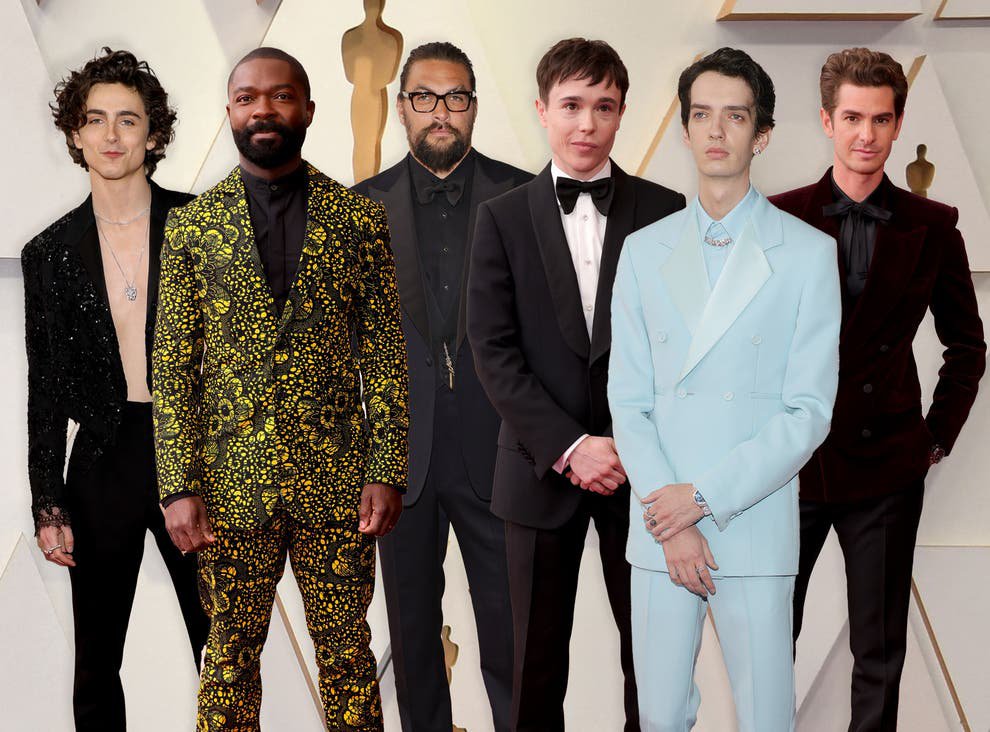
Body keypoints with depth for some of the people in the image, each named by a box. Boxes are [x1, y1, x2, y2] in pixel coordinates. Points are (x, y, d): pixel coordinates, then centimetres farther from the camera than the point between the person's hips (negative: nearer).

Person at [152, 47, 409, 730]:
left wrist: (387, 471, -6)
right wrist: (179, 488, -5)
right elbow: (172, 367, 2)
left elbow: (385, 354, 2)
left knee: (348, 651, 7)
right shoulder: (192, 226, 4)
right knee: (231, 652, 9)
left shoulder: (360, 219, 3)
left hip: (338, 477, 0)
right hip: (231, 482, 1)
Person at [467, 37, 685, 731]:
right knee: (538, 653, 8)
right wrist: (568, 447, -13)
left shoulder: (664, 211, 3)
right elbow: (493, 349, -4)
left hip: (641, 466, 0)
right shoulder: (503, 218, 2)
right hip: (543, 467, 0)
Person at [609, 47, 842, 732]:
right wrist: (668, 514, -7)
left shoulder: (807, 252, 0)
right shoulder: (644, 250, 9)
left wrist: (704, 496, -12)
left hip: (754, 525, -2)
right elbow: (628, 401, 5)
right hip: (660, 526, 2)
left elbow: (810, 411, -5)